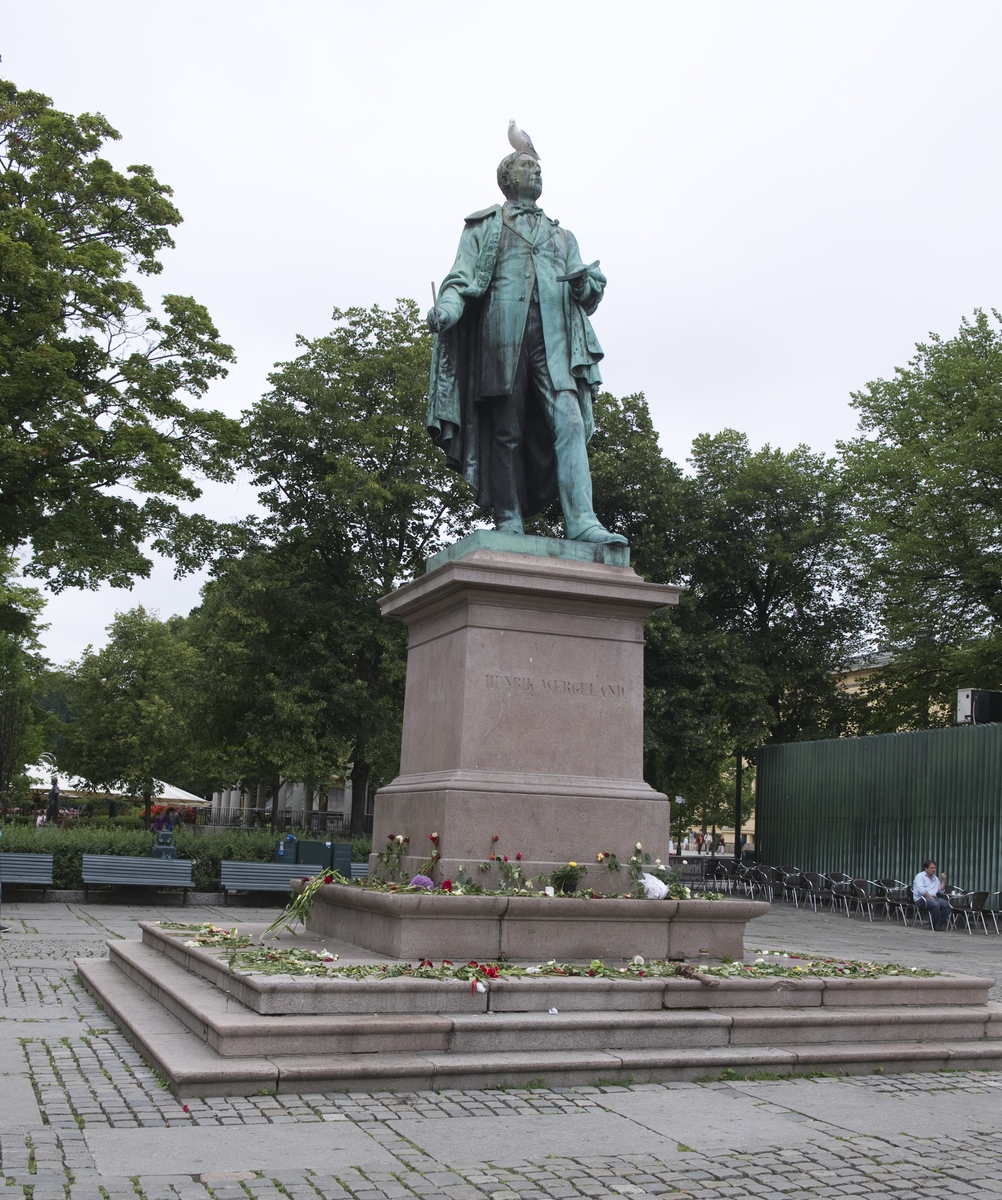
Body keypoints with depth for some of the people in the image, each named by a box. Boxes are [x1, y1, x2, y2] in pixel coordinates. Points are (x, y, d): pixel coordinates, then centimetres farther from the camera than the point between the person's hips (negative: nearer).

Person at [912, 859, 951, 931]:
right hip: (921, 898, -7)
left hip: (933, 898, 7)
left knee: (946, 904, -21)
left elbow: (940, 890, 19)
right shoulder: (920, 876, 1)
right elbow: (921, 890, -12)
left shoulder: (935, 878, 24)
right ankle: (937, 926, -23)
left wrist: (944, 881, 9)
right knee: (935, 904, -35)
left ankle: (942, 924, -15)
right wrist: (930, 897, -20)